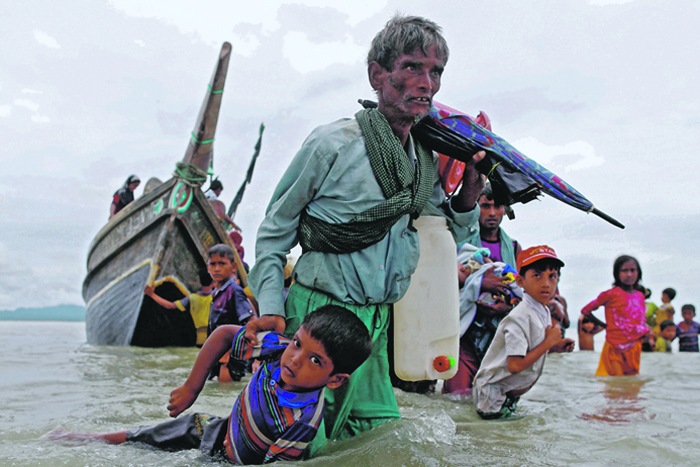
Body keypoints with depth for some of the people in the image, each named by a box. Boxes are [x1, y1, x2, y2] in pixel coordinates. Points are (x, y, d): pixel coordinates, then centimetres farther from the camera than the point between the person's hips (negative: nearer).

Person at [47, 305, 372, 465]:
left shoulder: (304, 421, -37)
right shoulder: (279, 349, -23)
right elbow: (224, 335, -8)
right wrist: (191, 388, -5)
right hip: (222, 429, 5)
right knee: (139, 439, 16)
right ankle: (79, 439, 44)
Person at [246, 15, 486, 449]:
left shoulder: (428, 159, 5)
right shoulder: (334, 143, -13)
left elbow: (449, 232, 17)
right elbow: (275, 230, -4)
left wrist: (470, 193, -2)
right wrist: (272, 309, -10)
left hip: (377, 320, 7)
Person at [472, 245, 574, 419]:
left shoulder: (544, 313, 3)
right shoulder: (519, 318, -28)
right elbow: (515, 365, -34)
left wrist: (554, 347, -4)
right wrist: (549, 342, -24)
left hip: (511, 394, 9)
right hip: (493, 394, -9)